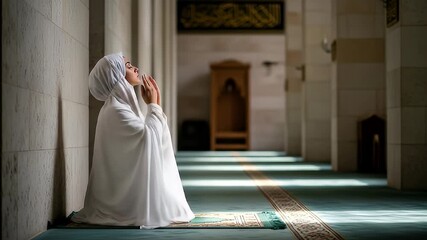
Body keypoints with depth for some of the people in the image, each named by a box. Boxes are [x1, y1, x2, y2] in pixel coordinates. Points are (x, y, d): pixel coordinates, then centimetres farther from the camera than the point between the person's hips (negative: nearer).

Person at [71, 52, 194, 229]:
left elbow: (154, 134, 15)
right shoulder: (114, 110, -19)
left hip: (128, 186, 10)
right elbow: (149, 136, -27)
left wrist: (155, 104, 8)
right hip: (124, 192, -10)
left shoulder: (124, 105, 13)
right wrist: (153, 105, -13)